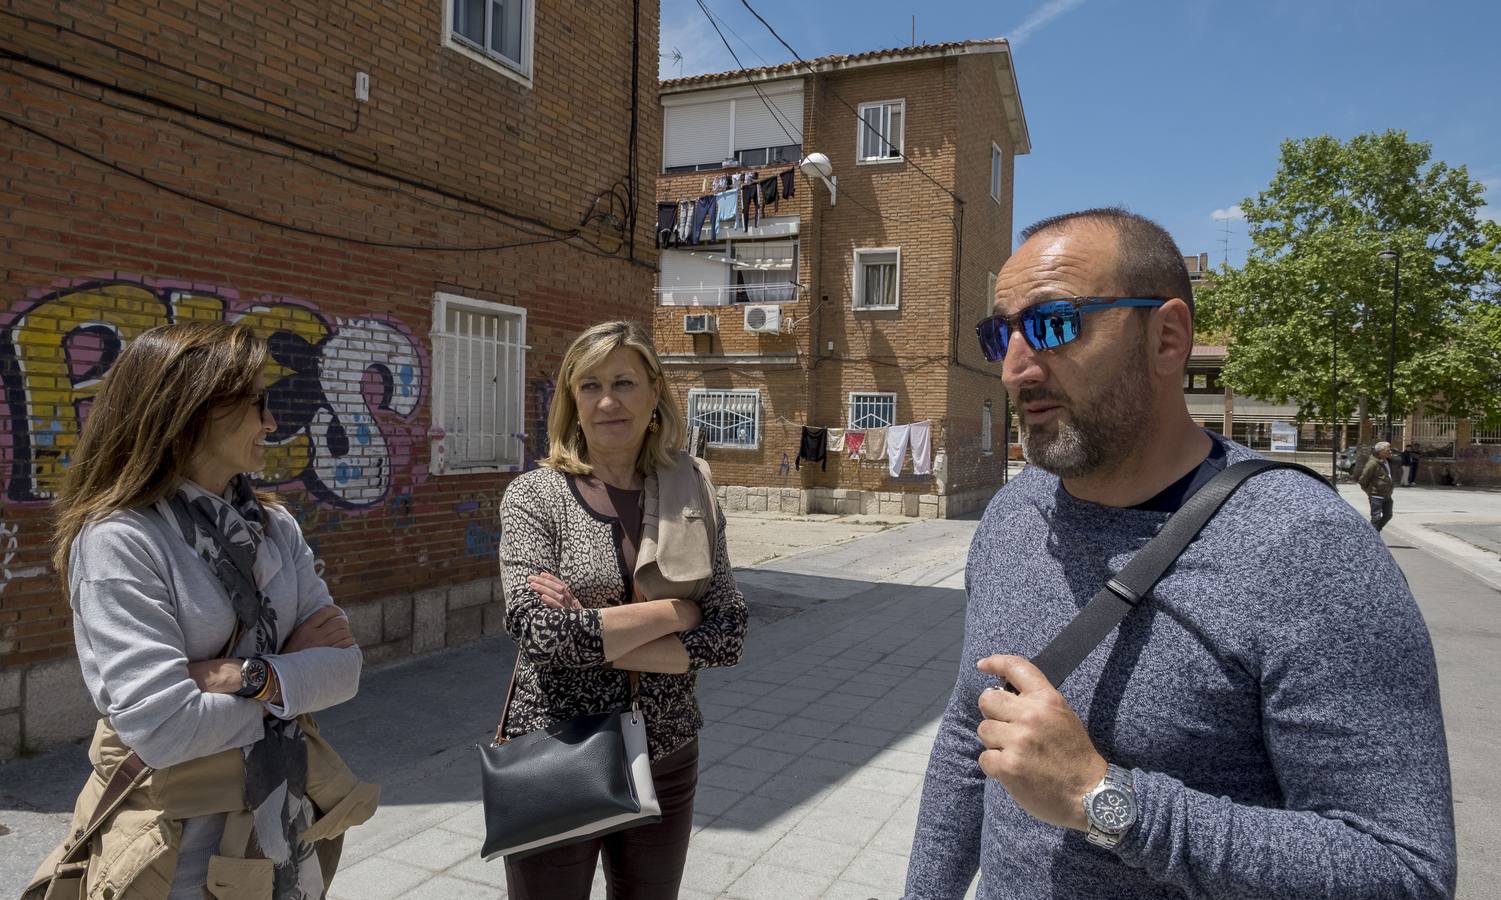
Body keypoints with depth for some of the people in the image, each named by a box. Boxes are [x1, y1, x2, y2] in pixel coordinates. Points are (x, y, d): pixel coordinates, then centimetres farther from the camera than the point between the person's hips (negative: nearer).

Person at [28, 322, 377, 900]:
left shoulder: (276, 527, 1)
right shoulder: (119, 540, -17)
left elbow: (344, 665, -5)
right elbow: (163, 731, -24)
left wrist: (252, 677, -21)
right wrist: (295, 670, -12)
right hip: (182, 851, -5)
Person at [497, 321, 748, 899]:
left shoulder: (691, 496, -3)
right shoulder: (534, 495, -8)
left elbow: (727, 636, -9)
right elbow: (540, 631, -21)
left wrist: (593, 638, -19)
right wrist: (675, 611, -16)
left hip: (666, 763, 3)